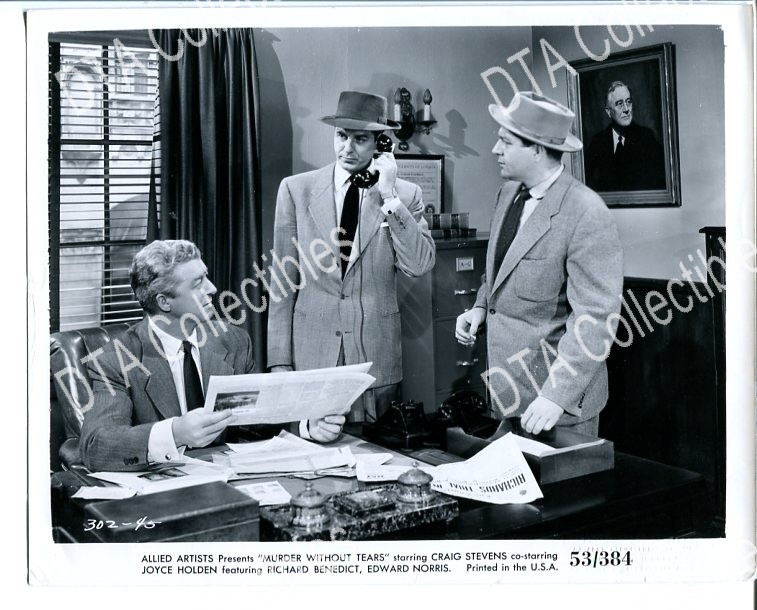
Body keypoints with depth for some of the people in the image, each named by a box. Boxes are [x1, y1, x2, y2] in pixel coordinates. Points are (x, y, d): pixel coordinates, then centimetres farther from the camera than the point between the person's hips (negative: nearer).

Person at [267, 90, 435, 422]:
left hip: (376, 358, 0)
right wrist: (279, 361, -2)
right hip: (310, 356, 0)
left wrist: (389, 197, -12)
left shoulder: (405, 194, 2)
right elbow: (284, 282, 1)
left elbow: (419, 266, -9)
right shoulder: (296, 189, 2)